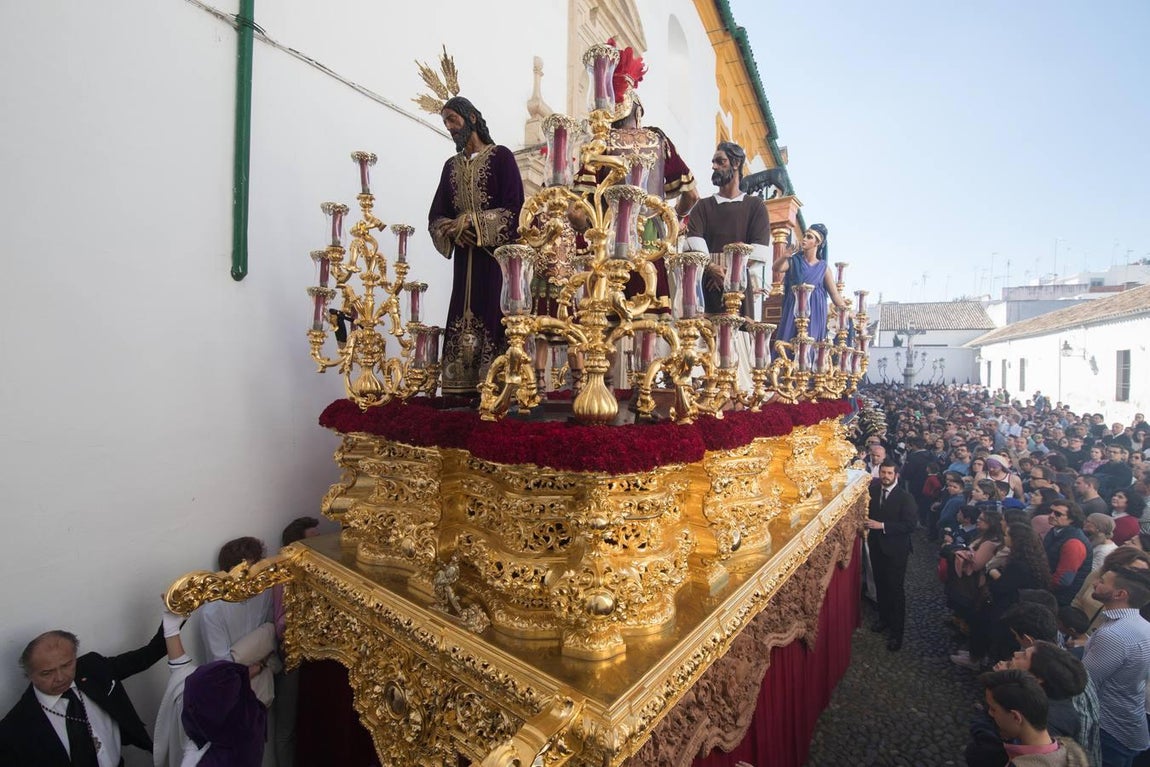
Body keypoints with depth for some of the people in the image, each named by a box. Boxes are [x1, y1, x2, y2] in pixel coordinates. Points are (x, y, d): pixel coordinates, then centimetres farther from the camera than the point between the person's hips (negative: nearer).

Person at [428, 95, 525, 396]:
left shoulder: (501, 156, 2)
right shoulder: (451, 166, 19)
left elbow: (514, 209, -9)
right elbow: (436, 216, 13)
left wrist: (472, 221, -13)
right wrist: (453, 229, -9)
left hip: (496, 254, -5)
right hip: (465, 256, 5)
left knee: (493, 317, -11)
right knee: (462, 319, -1)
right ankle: (465, 389, 3)